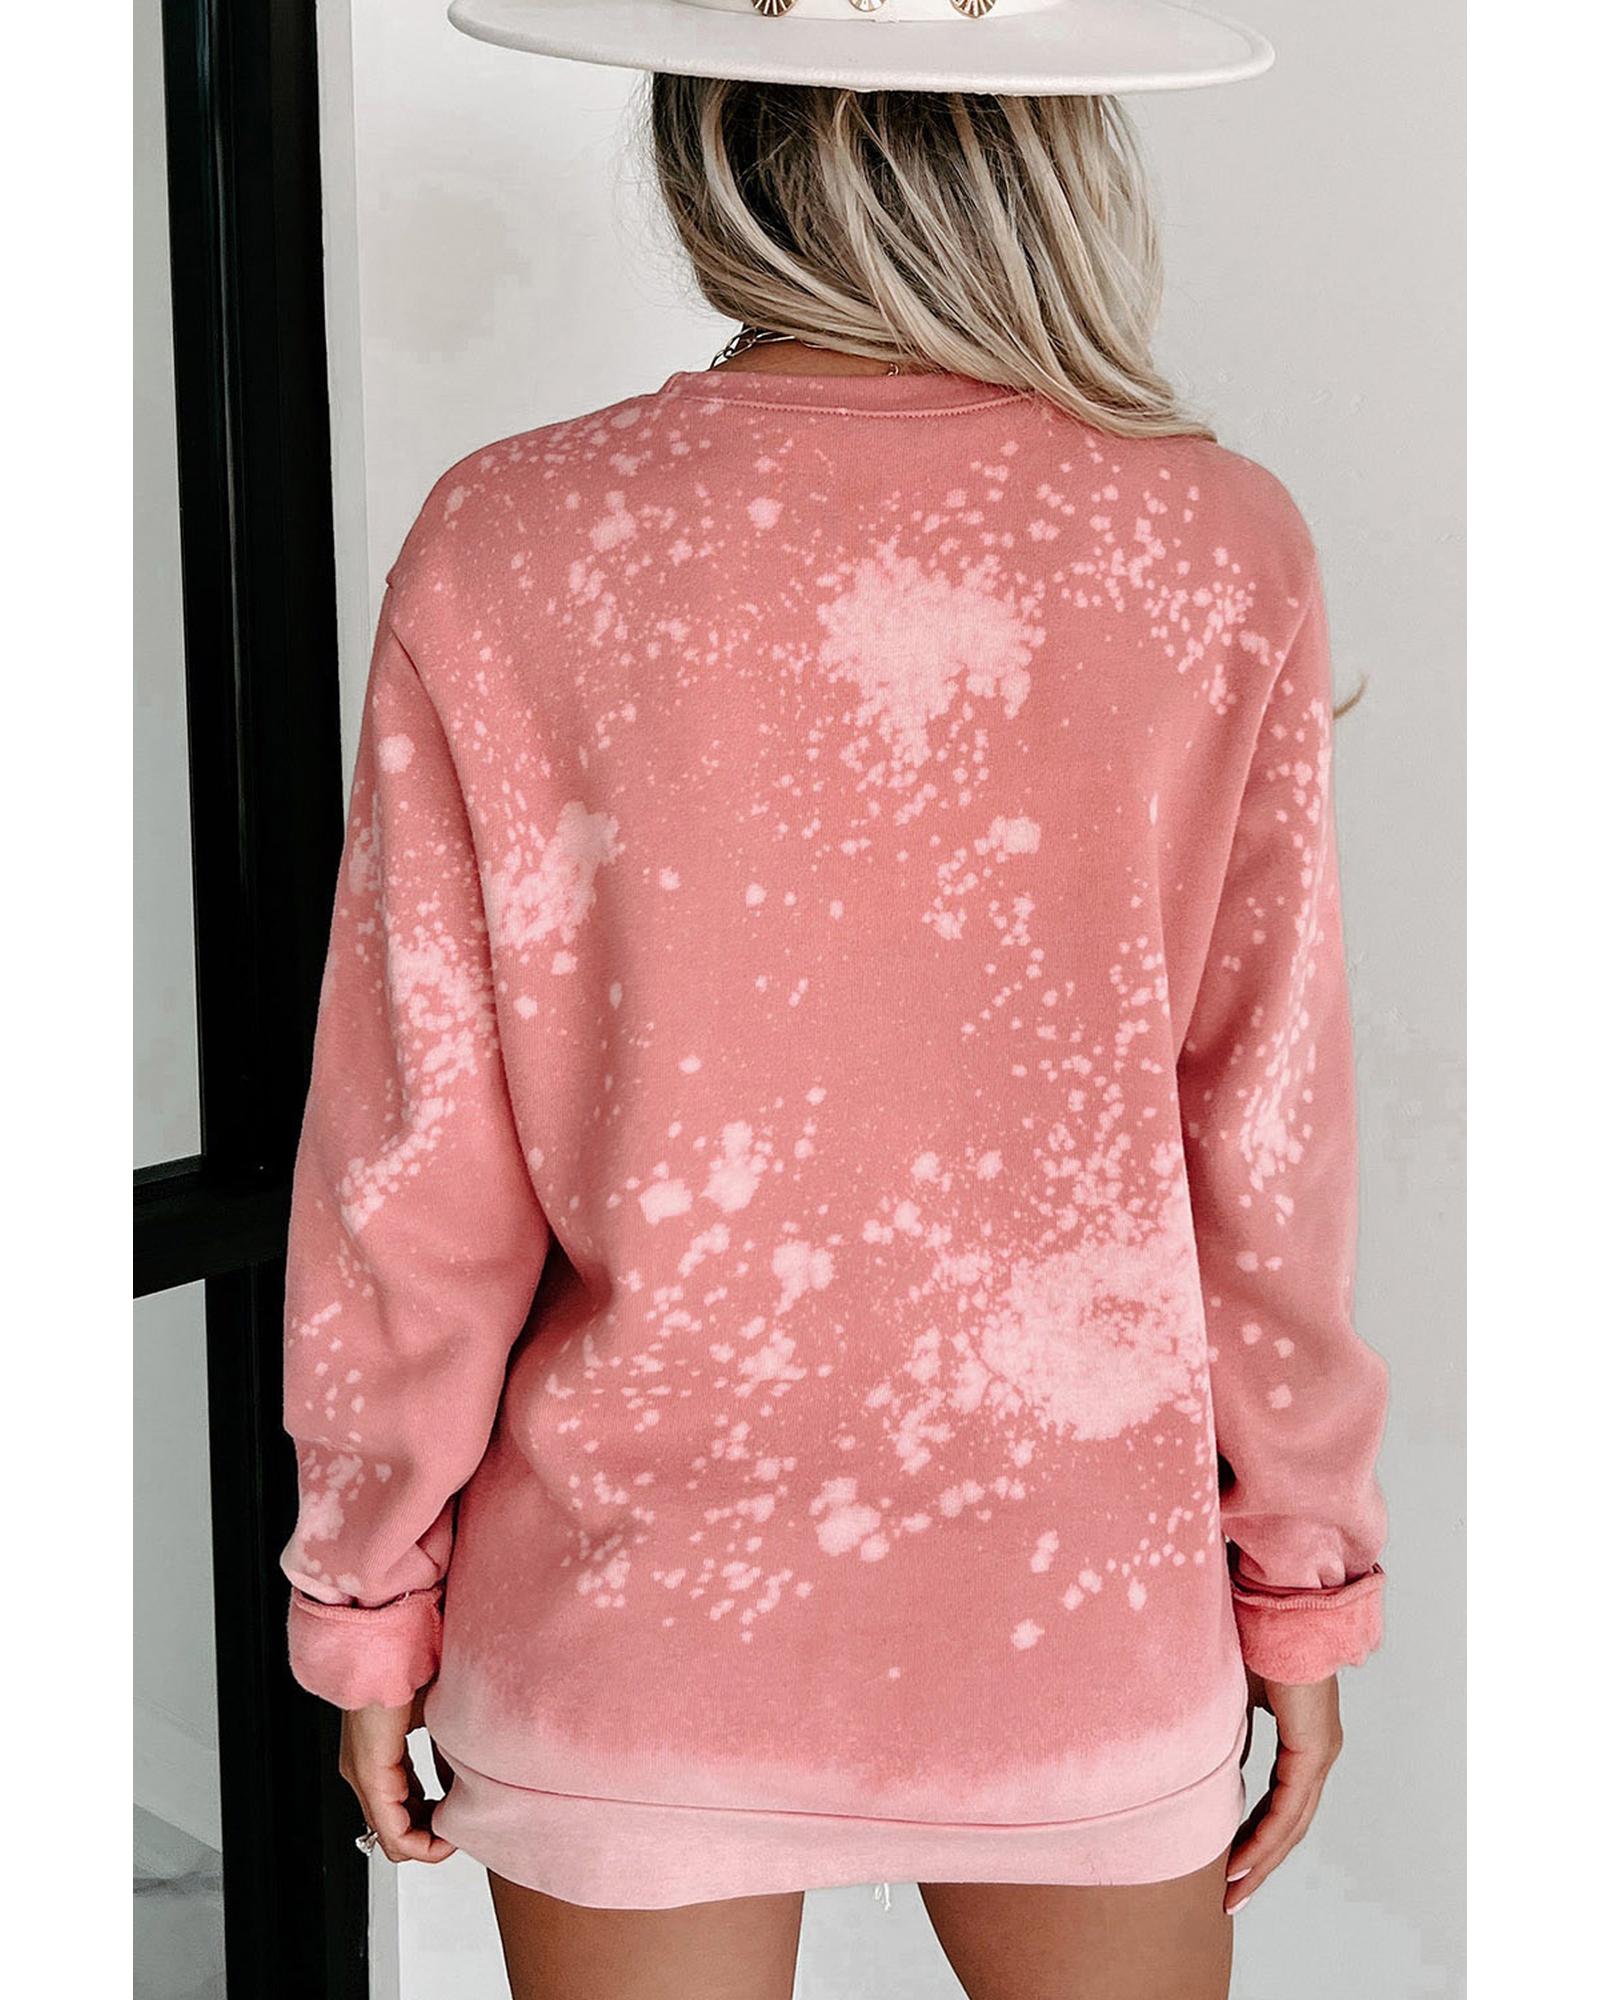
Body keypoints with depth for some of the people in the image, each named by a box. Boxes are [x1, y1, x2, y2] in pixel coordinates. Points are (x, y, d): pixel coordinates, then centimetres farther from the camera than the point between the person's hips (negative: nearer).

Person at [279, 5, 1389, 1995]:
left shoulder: (502, 547, -13)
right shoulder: (1215, 550, -12)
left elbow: (416, 1174, -8)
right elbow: (1266, 1150, -6)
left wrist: (370, 1598, 5)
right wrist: (1308, 1584, 7)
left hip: (622, 1615, 0)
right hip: (1081, 1610, 1)